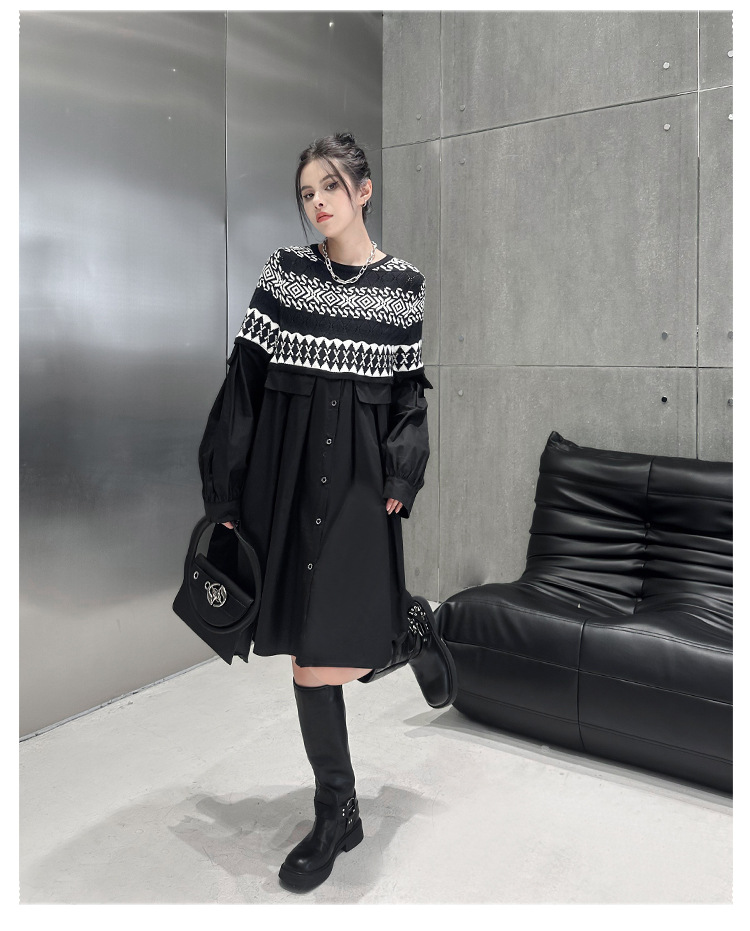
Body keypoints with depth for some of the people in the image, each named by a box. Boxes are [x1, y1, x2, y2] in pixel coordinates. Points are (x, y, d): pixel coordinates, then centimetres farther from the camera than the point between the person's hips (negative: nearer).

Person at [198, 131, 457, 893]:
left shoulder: (403, 284, 4)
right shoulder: (285, 271, 4)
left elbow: (408, 392, 7)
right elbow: (244, 382, 1)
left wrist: (402, 476, -8)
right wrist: (224, 494, -2)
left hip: (357, 478, -1)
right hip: (283, 472, 2)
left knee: (336, 656, -9)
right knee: (308, 655, 8)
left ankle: (411, 629, 26)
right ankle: (337, 815, 26)